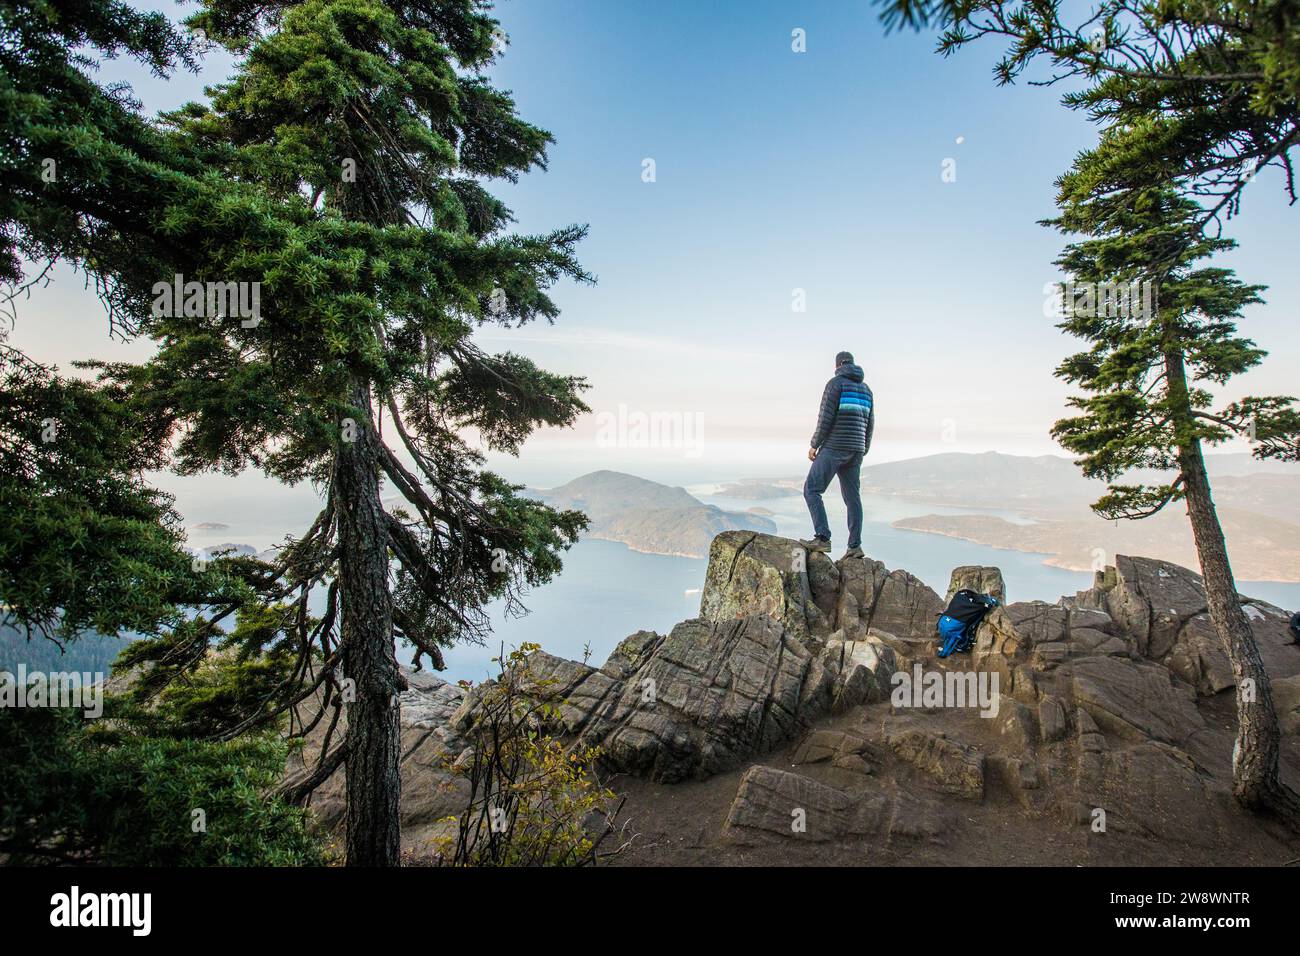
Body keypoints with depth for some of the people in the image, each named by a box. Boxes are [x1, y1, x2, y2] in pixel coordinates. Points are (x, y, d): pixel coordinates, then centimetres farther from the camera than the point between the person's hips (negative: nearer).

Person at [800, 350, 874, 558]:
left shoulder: (835, 383, -5)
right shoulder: (865, 389, 17)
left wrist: (814, 445, -5)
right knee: (852, 497, 9)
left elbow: (826, 417, -13)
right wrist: (863, 452, 24)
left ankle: (822, 538, -16)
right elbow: (870, 425, 17)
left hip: (834, 447, -7)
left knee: (811, 490, -5)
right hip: (855, 450, 7)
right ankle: (855, 546, 6)